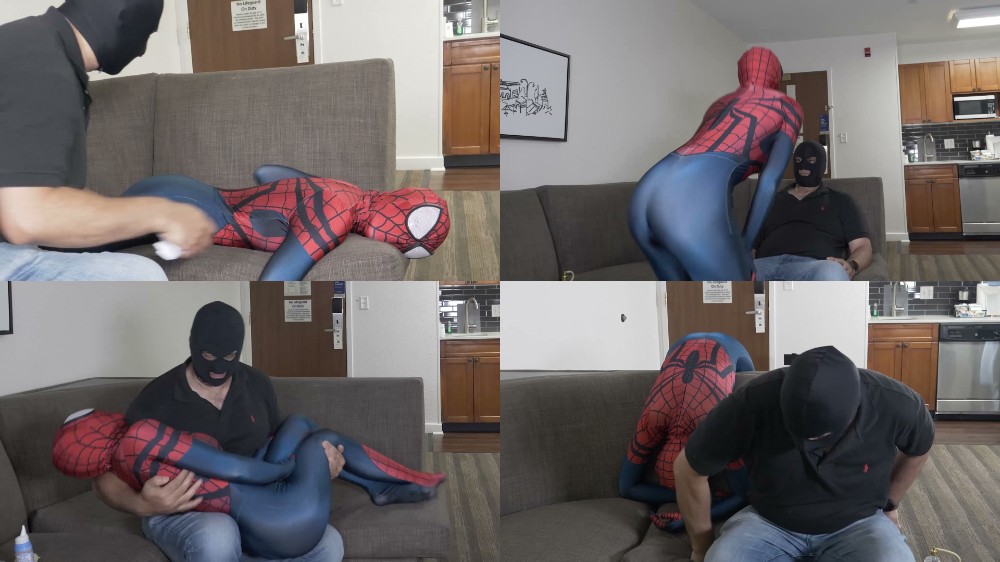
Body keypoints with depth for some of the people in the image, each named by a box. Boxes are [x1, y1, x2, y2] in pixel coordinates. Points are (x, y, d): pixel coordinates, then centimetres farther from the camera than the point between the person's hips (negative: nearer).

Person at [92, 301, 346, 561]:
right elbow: (107, 476, -10)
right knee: (217, 539, -41)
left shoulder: (258, 385, 2)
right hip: (178, 514, -4)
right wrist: (142, 504, -33)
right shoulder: (156, 400, -11)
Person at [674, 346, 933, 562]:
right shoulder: (752, 403, -28)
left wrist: (889, 504, 13)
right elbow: (688, 470, -12)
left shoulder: (895, 405, -24)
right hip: (768, 521, -1)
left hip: (857, 523, 2)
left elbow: (918, 449, 5)